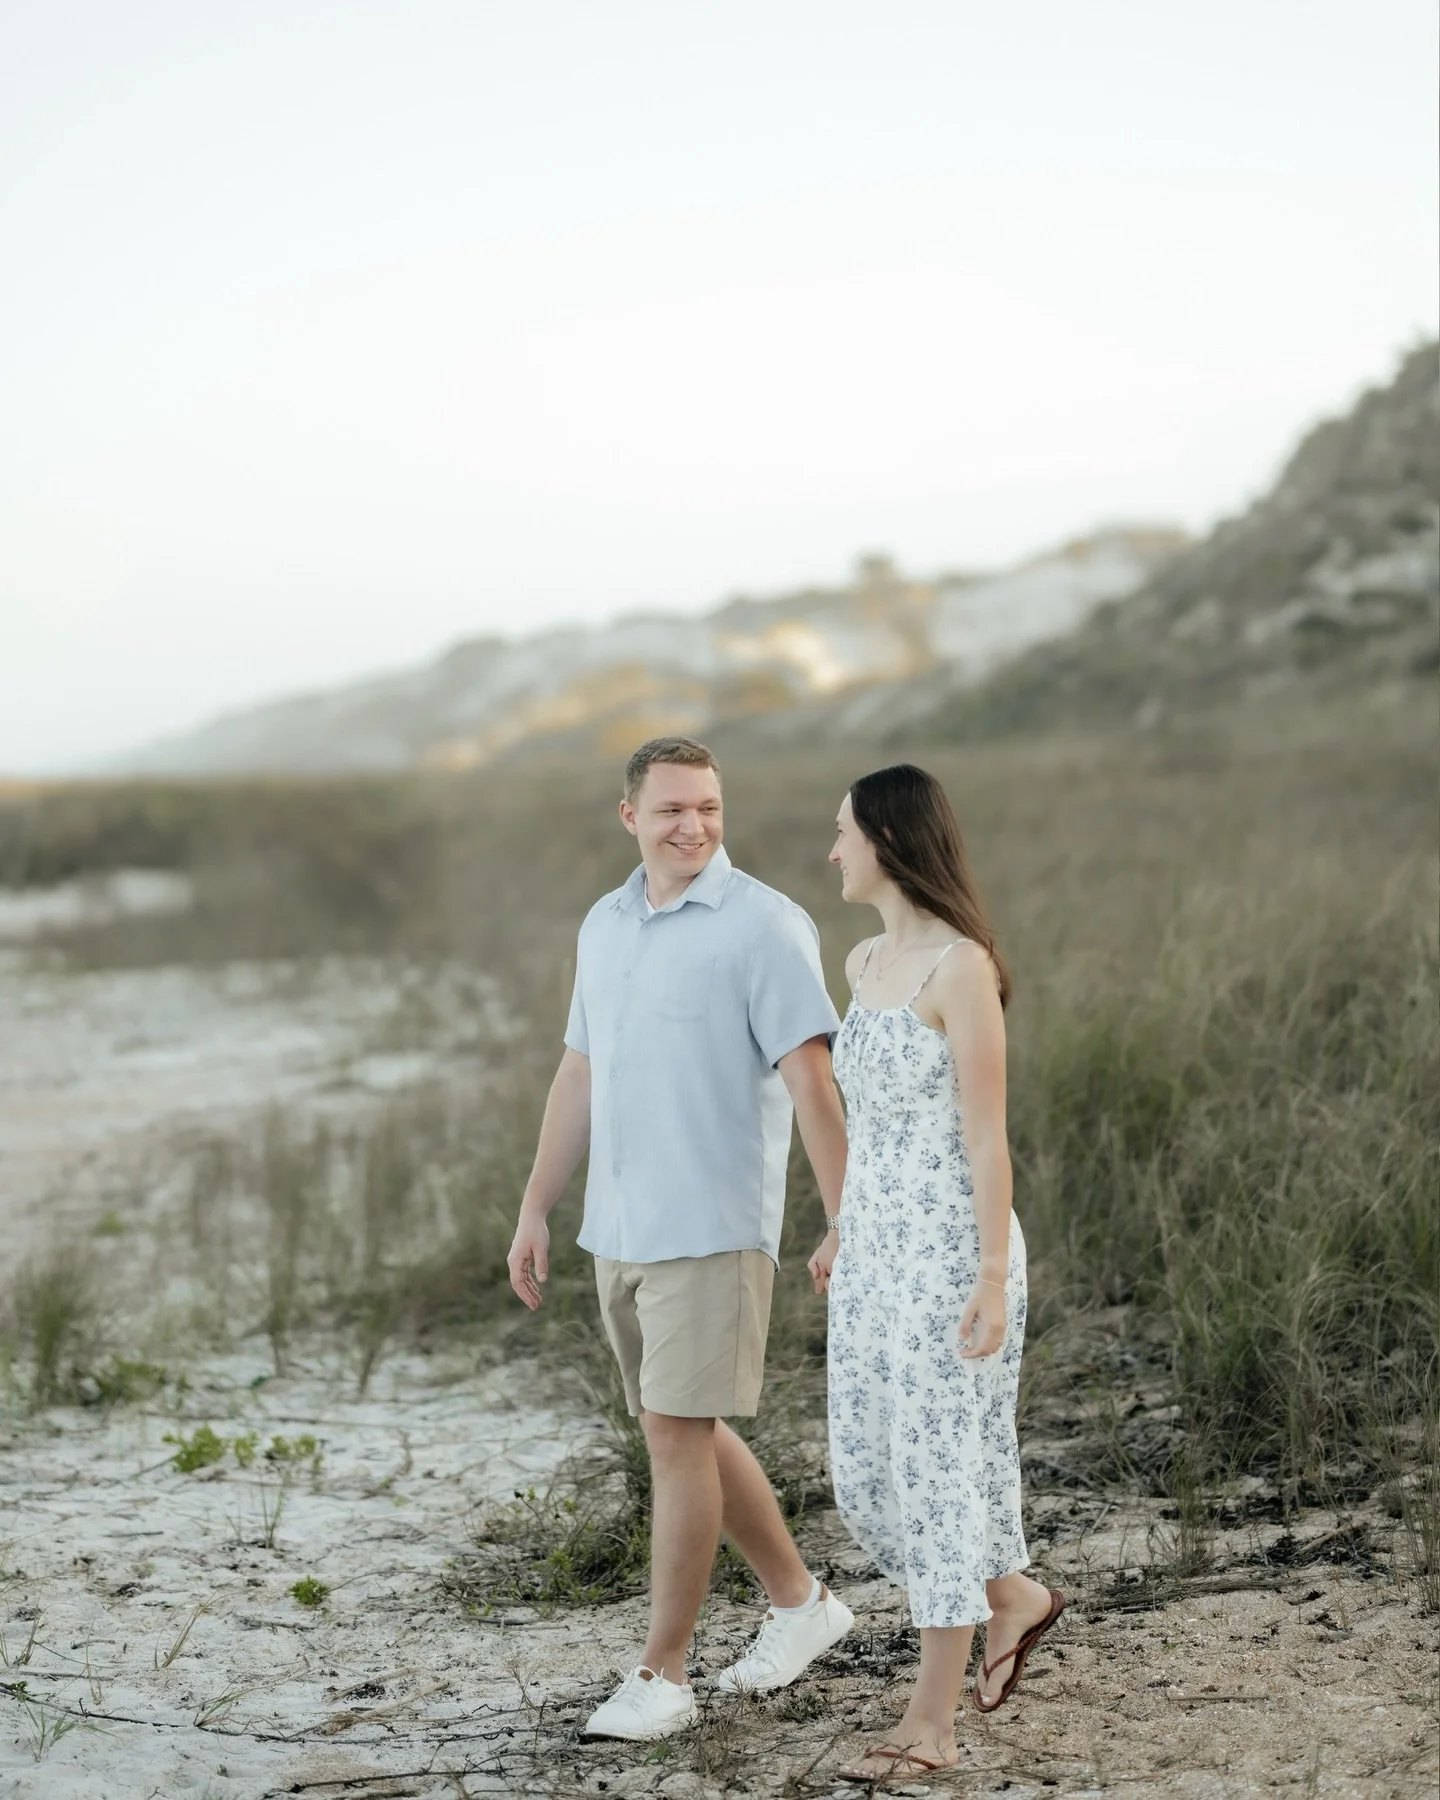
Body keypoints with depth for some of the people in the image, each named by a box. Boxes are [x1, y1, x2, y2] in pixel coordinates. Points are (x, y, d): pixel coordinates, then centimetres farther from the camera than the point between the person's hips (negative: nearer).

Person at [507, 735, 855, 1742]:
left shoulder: (763, 926, -10)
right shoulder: (605, 925, 12)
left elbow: (811, 1080, -14)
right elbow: (580, 1076, 17)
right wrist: (536, 1211, 15)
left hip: (711, 1230, -7)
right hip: (618, 1231, 7)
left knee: (678, 1435, -6)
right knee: (690, 1431, 15)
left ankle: (662, 1676, 4)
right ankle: (801, 1603, 32)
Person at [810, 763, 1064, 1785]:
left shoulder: (962, 968, -16)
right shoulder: (868, 964, 10)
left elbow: (988, 1136, -16)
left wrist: (993, 1282, -17)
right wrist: (843, 1230, 26)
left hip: (950, 1252, -9)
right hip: (879, 1250, 9)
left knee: (938, 1468, -1)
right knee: (868, 1469, 12)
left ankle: (932, 1725, 9)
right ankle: (1014, 1601, 34)